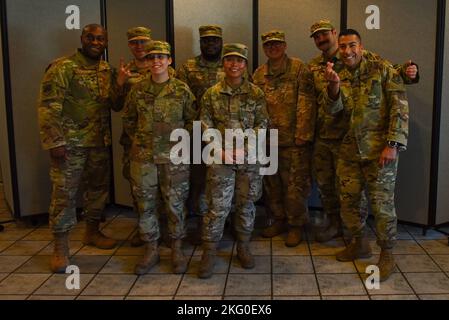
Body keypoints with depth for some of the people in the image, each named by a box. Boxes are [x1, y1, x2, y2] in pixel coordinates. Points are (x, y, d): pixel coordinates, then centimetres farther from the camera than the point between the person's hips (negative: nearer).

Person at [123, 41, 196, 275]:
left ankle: (177, 249, 21)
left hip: (174, 157, -2)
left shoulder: (182, 90, -1)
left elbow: (192, 120, 6)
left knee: (175, 204, 5)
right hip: (142, 157, 2)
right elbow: (128, 119, 15)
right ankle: (151, 250, 22)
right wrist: (139, 139, 9)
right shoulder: (137, 90, 4)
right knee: (145, 204, 7)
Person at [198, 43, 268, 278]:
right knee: (217, 206, -1)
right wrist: (221, 150, -12)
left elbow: (262, 124, 0)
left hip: (250, 157, 1)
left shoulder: (256, 93, 2)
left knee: (246, 204, 11)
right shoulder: (212, 94, 2)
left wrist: (243, 147, -12)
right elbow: (206, 126, 0)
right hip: (220, 158, -1)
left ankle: (243, 247, 28)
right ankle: (209, 252, 11)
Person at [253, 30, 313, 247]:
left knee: (295, 184, 1)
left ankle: (296, 225, 17)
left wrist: (302, 134, -15)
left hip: (294, 139, -5)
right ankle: (279, 219, 31)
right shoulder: (259, 74, 11)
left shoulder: (298, 69, -4)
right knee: (271, 183, 14)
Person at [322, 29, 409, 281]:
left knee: (382, 203, 0)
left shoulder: (383, 69, -5)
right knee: (348, 200, 11)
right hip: (350, 149, 5)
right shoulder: (340, 76, 11)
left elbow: (400, 107, -10)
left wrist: (393, 144, -17)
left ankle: (387, 254, 17)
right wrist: (333, 85, -23)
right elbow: (332, 109, -4)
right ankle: (360, 244, 31)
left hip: (380, 148, -5)